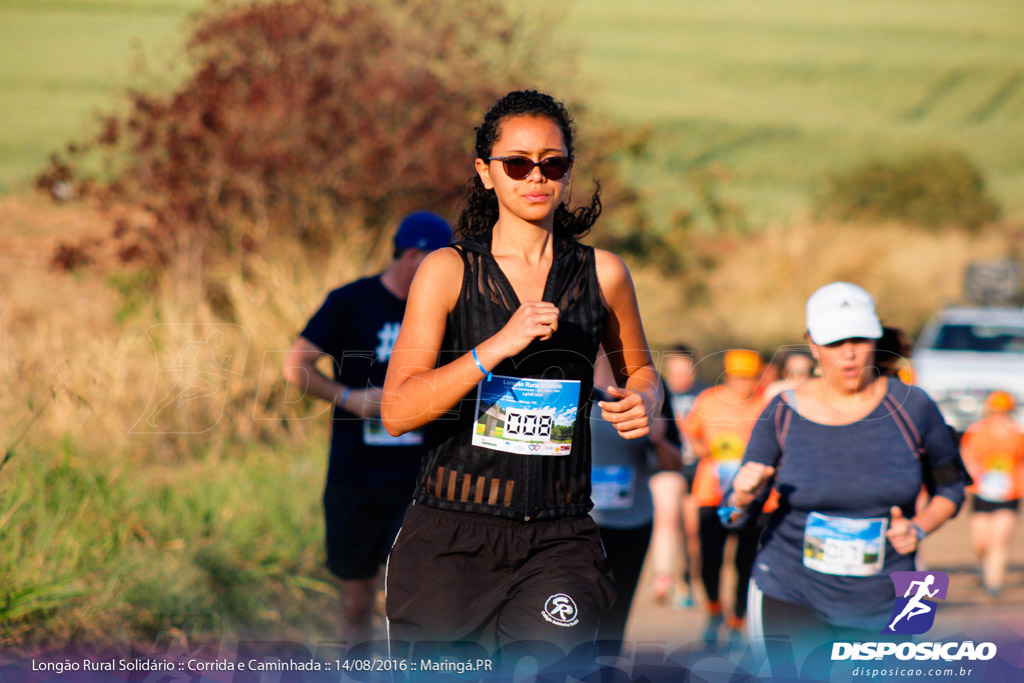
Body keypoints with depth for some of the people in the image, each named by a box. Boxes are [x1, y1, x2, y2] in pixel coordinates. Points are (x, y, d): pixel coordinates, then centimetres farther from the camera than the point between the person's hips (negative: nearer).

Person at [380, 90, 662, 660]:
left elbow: (640, 370, 24)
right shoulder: (449, 271, 0)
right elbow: (397, 411, -8)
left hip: (558, 538, 1)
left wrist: (644, 402, 0)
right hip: (452, 531, -1)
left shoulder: (603, 274, 6)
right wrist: (499, 346, -18)